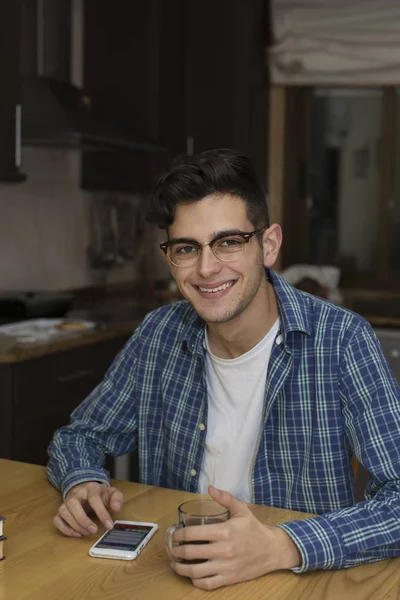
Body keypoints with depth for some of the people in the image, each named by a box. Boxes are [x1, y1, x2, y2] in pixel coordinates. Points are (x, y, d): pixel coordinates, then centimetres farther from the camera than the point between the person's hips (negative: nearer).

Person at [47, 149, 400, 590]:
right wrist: (82, 483, -11)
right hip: (180, 573, 3)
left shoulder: (341, 341, -15)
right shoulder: (159, 335, -1)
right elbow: (79, 435, 11)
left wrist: (281, 547, -35)